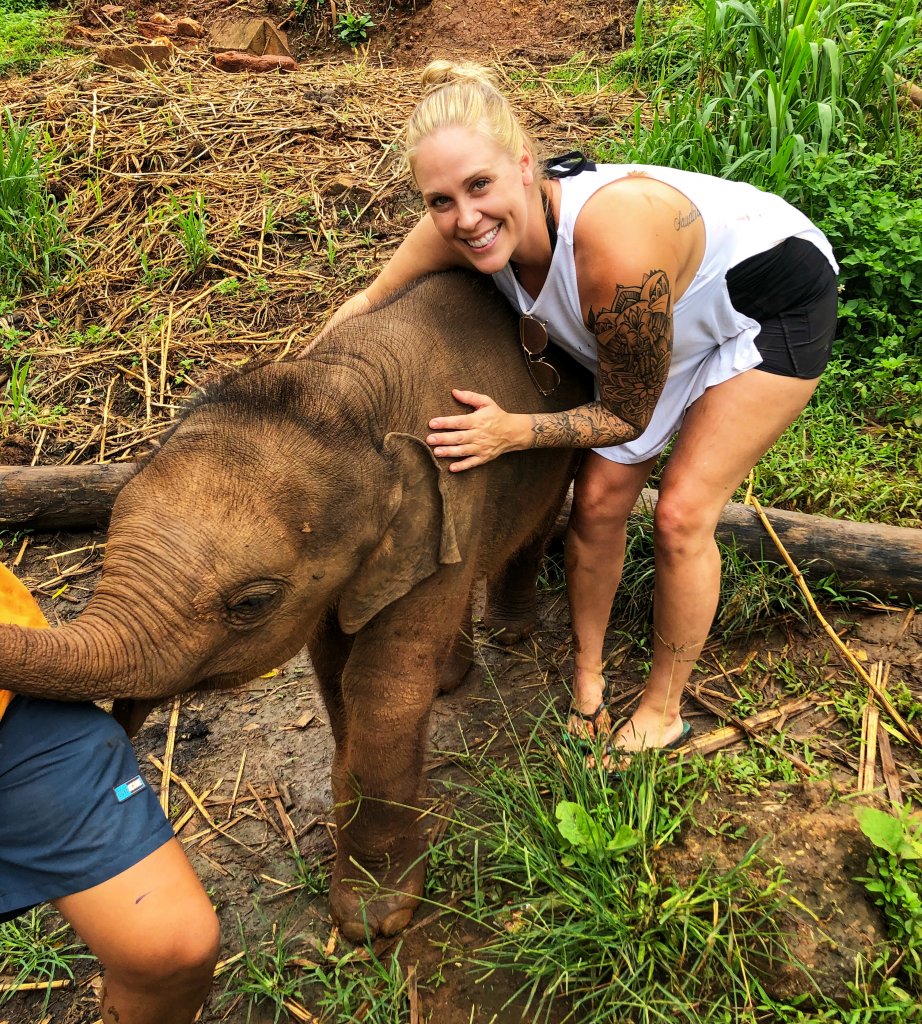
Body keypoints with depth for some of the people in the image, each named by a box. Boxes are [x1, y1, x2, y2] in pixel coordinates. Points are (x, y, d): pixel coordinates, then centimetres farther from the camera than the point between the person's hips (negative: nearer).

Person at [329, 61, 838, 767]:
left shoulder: (618, 250, -44)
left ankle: (662, 714, 14)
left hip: (776, 303, -6)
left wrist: (513, 432, -36)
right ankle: (587, 676, 21)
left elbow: (628, 415, -27)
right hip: (680, 309, 6)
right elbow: (371, 302, -6)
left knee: (681, 515, -8)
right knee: (599, 501, -1)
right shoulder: (459, 229, -25)